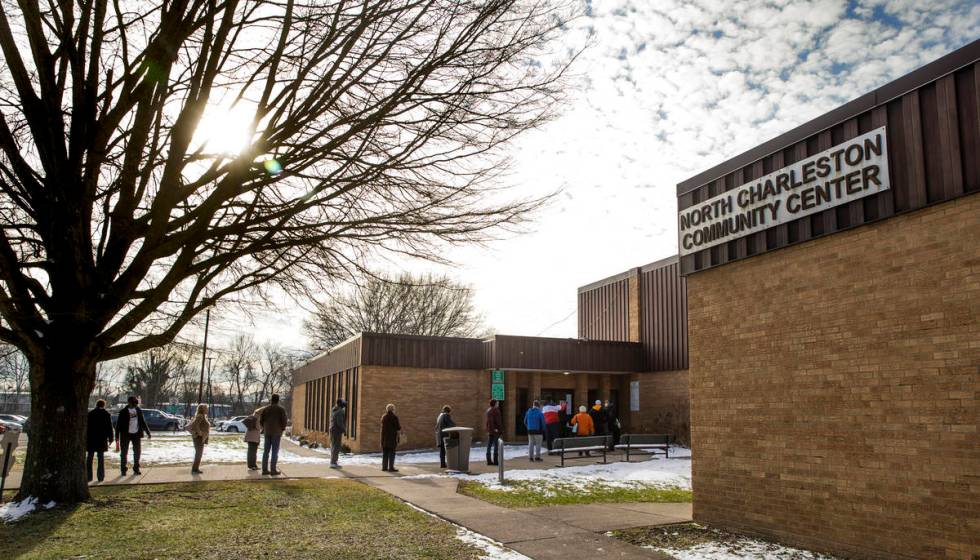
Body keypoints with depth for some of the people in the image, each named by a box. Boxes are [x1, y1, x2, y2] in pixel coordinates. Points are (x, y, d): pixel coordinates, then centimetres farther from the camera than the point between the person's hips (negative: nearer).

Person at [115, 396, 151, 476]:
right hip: (126, 435, -3)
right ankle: (123, 470, 13)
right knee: (124, 452, 2)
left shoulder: (139, 410, 6)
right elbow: (118, 424, -5)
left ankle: (136, 469, 17)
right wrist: (117, 436, -9)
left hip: (136, 434, 4)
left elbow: (142, 422, 13)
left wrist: (148, 432, 12)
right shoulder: (123, 412, -6)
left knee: (137, 452, 6)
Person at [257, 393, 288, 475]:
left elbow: (261, 420, 6)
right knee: (275, 452, -2)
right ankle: (273, 470, -3)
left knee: (266, 451, 9)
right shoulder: (281, 409, -4)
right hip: (276, 432, -4)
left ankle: (265, 469, 8)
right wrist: (282, 429, 4)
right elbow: (284, 420, -12)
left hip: (267, 432, 4)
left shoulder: (265, 409, 6)